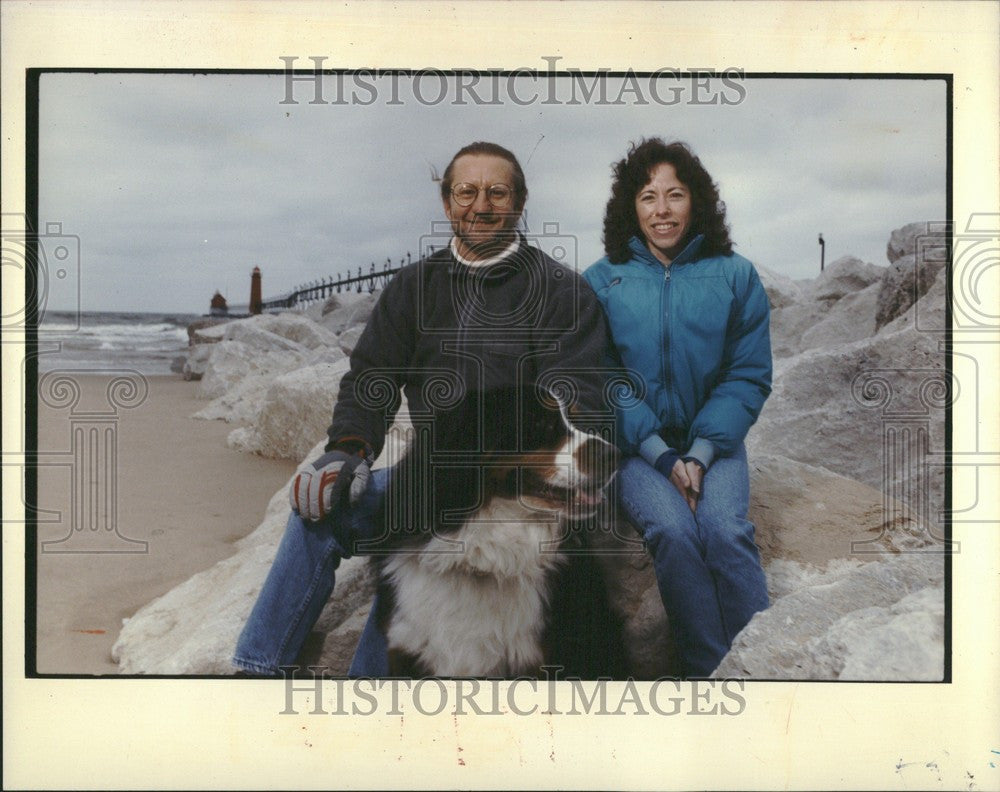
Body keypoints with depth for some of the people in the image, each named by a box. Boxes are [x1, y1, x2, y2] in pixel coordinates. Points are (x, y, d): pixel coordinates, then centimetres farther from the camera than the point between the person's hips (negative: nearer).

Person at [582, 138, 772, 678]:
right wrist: (662, 456, -13)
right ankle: (709, 670, -16)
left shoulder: (735, 276, 5)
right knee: (672, 530, -27)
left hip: (714, 442, 1)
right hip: (635, 446, 0)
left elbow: (749, 375, 3)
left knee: (725, 531, -27)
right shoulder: (600, 282, 4)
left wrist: (700, 455, -12)